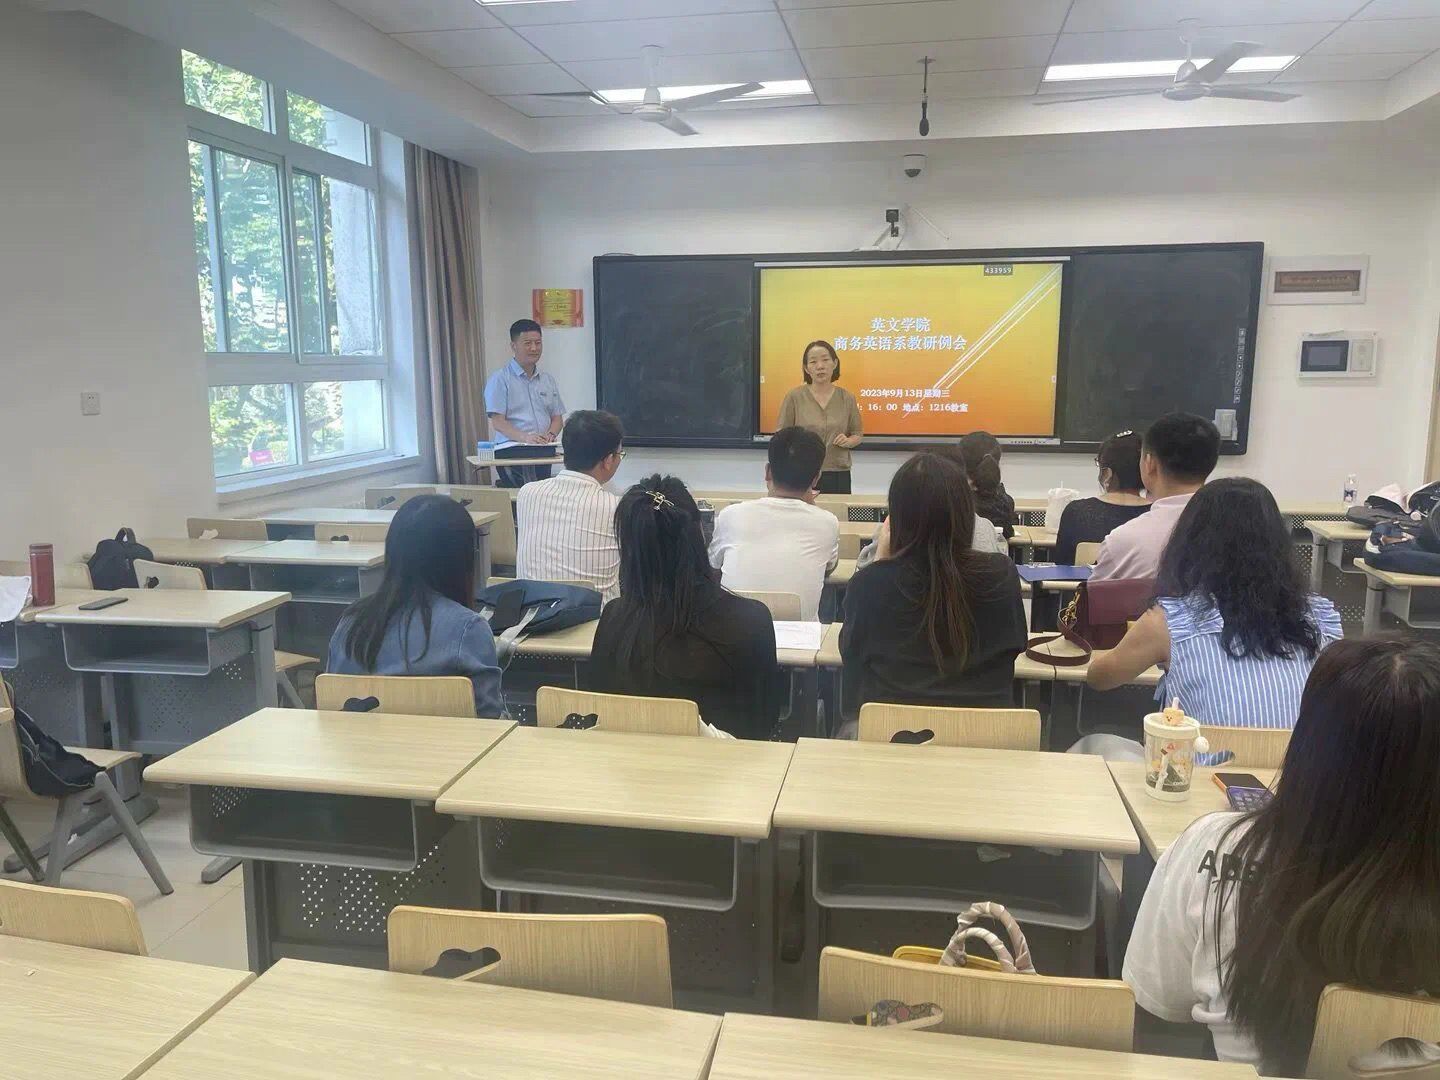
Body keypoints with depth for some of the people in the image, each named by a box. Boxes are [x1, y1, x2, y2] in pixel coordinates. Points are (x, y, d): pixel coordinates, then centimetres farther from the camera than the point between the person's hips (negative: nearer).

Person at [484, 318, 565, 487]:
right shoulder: (499, 379, 2)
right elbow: (497, 422, -5)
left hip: (544, 453, 5)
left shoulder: (548, 380, 20)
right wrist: (525, 437, -21)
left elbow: (557, 417, 20)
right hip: (512, 452, -5)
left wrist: (550, 434, -3)